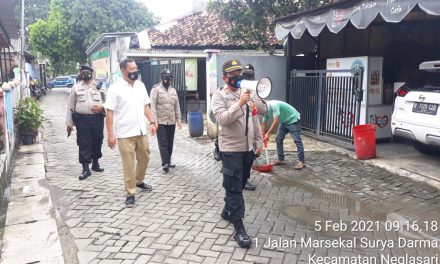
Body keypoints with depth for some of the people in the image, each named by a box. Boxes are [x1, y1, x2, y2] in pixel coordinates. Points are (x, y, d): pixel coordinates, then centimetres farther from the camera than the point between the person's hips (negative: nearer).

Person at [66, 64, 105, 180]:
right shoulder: (76, 87, 9)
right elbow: (71, 106, 9)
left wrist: (102, 107, -14)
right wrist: (69, 123, 6)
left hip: (97, 118, 1)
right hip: (82, 119, -1)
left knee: (97, 142, 11)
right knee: (83, 144, -2)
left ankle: (95, 163, 30)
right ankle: (86, 168, 4)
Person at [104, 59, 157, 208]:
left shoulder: (140, 85, 6)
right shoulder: (115, 88, -11)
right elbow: (109, 113, -12)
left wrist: (152, 122, 5)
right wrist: (110, 134, -16)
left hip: (141, 131, 6)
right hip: (125, 133, -6)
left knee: (144, 158, 18)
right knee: (128, 164, 2)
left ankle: (139, 181, 42)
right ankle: (130, 194, 14)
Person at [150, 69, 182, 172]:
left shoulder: (173, 90, 13)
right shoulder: (156, 89, -4)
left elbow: (177, 106, 15)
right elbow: (153, 106, -10)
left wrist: (179, 120, 9)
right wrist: (154, 121, -17)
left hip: (171, 122, 5)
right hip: (160, 121, -5)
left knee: (170, 143, 11)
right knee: (163, 143, -7)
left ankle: (168, 161, 22)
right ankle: (165, 163, -7)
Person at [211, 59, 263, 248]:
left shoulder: (246, 93, 12)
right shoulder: (219, 96, -5)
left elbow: (255, 118, 14)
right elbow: (223, 119, -20)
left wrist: (258, 141, 11)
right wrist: (240, 103, -25)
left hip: (248, 147, 6)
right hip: (231, 148, -6)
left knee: (240, 184, 17)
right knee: (234, 187, -4)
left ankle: (227, 211, 38)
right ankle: (238, 228, -1)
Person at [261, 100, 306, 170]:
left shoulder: (274, 105, -30)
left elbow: (276, 121, -32)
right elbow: (263, 124, 4)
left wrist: (268, 133, -30)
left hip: (293, 119, -9)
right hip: (284, 122, 9)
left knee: (297, 140, -11)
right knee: (278, 139, 6)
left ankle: (302, 162, -10)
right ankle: (281, 159, 13)